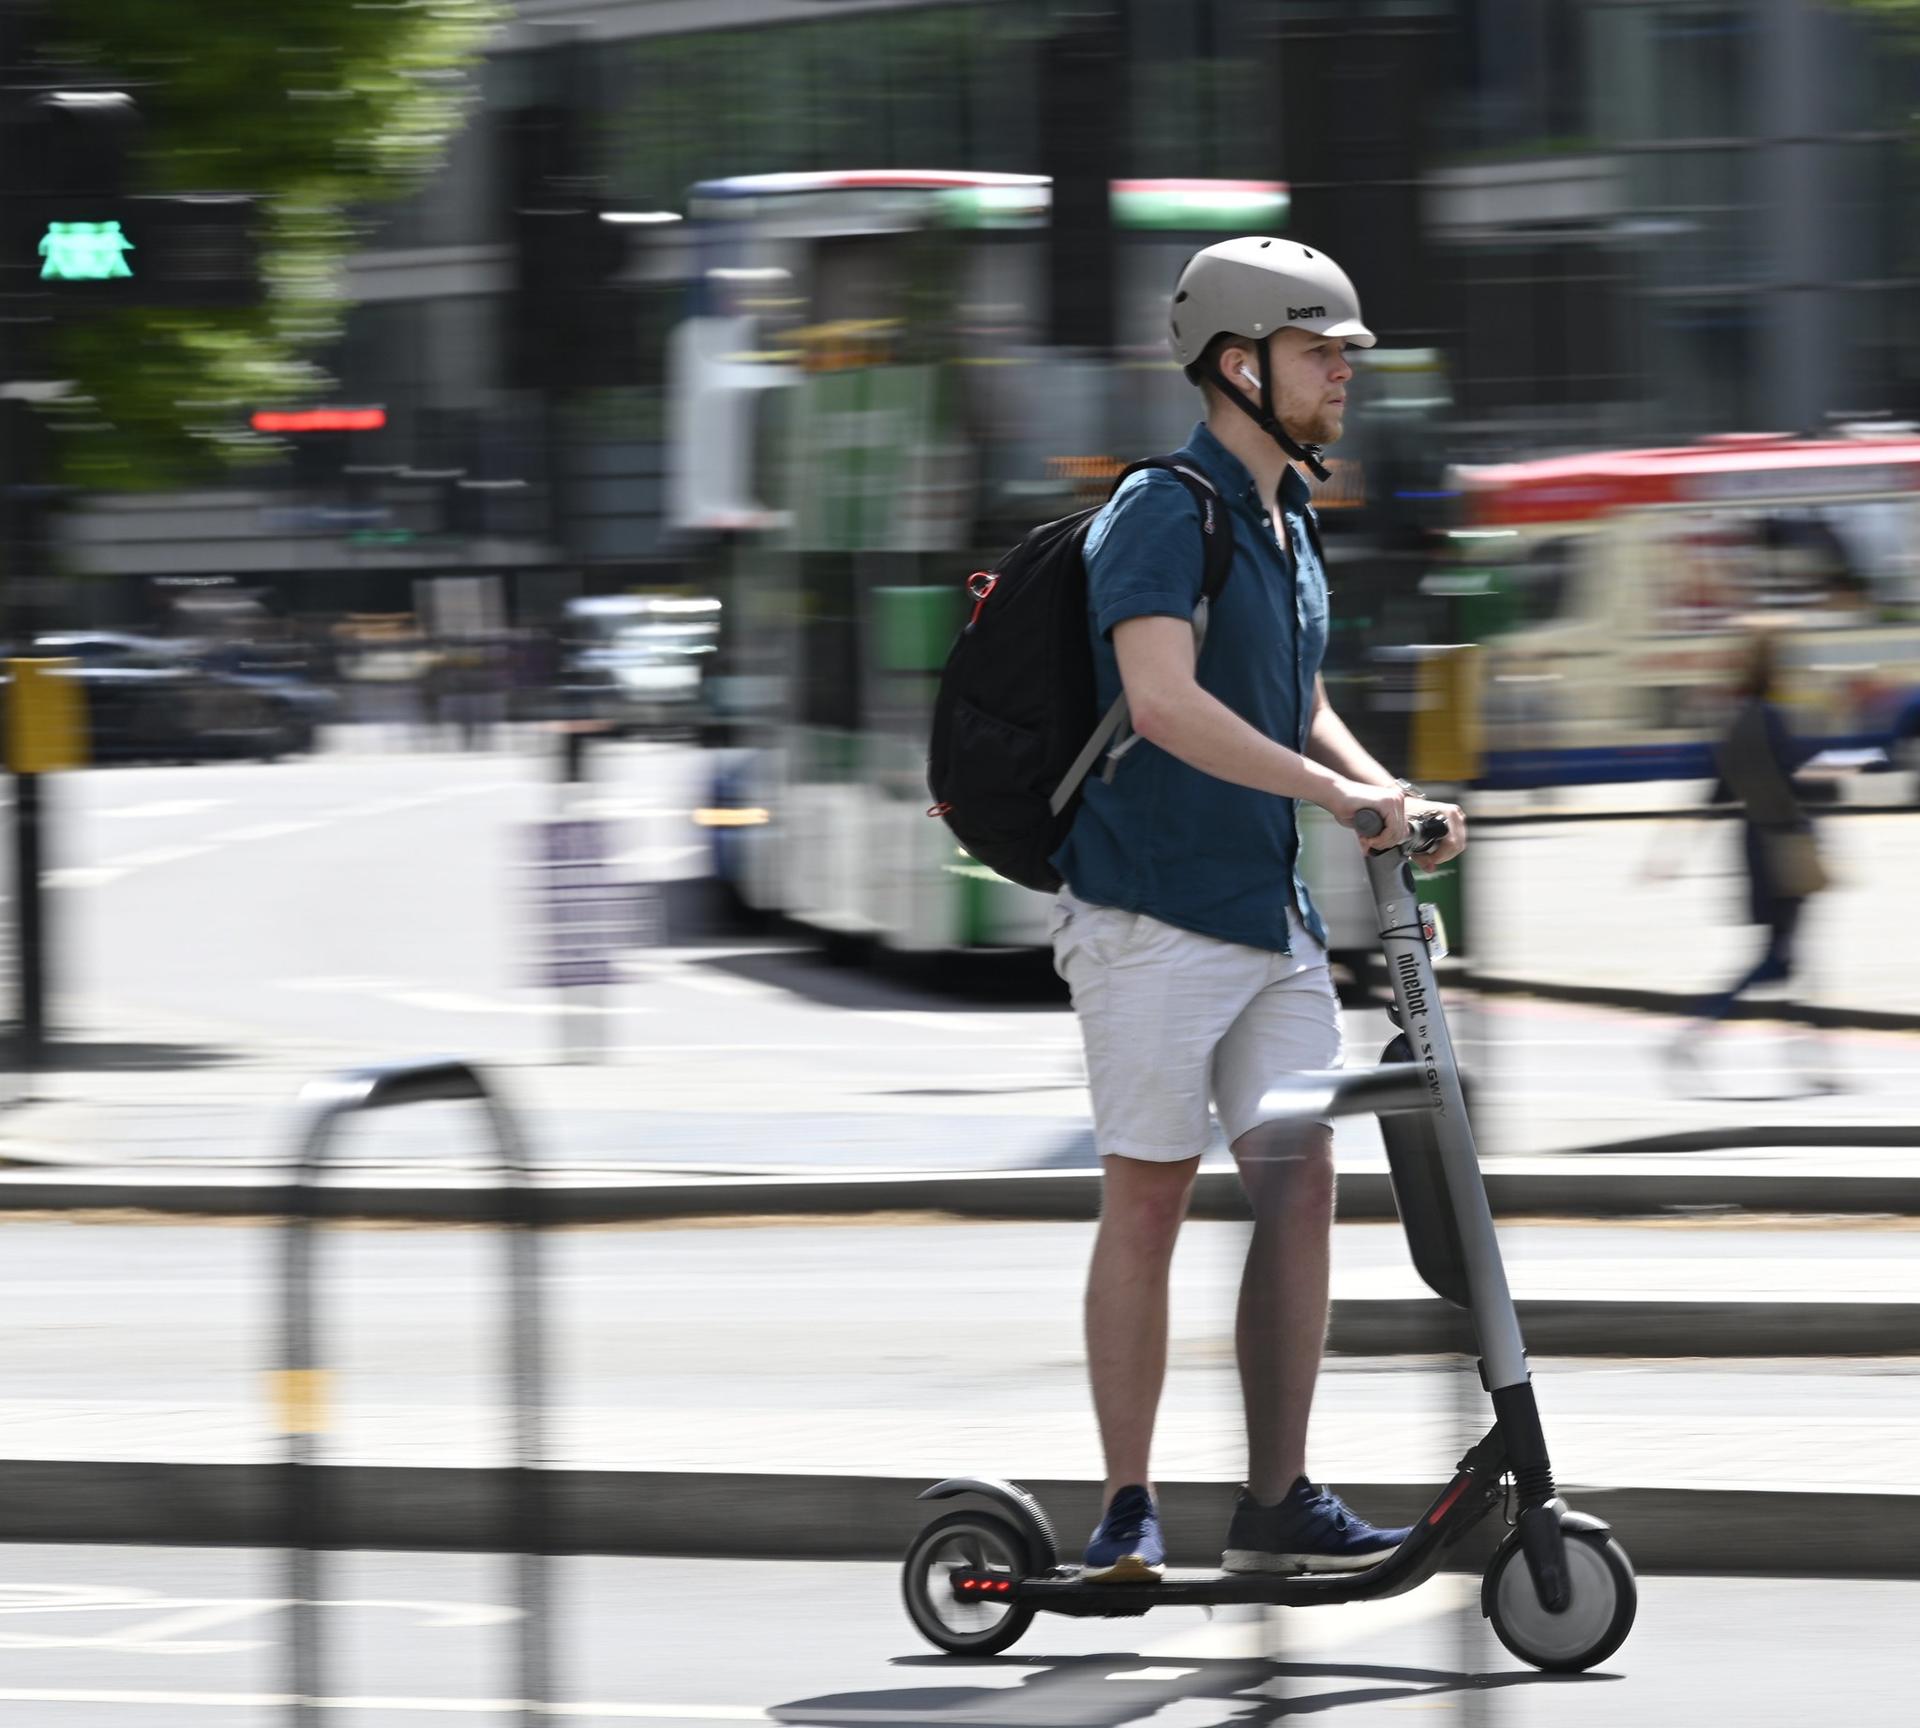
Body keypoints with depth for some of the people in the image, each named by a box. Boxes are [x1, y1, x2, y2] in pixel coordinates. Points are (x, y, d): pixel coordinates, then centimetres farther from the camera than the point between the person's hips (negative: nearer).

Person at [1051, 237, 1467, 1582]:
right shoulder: (1162, 514, -12)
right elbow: (1166, 703, -26)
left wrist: (1394, 798, 8)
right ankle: (1128, 1511, 3)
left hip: (1275, 917, 8)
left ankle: (1278, 1499, 3)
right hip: (1153, 915, -8)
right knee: (1147, 1202, -2)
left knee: (1300, 1182, 1)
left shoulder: (1291, 525, 16)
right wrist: (1330, 789, -27)